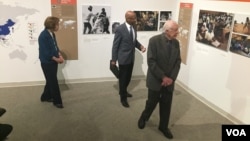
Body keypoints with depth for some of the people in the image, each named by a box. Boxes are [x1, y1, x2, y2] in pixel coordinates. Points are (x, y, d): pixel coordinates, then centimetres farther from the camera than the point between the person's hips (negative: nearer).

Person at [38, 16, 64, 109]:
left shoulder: (52, 34, 6)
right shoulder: (43, 36, -22)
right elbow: (45, 52, -23)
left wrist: (60, 56, -2)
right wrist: (56, 59, -18)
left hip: (53, 61, 9)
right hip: (47, 63, -9)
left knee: (51, 81, 18)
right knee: (53, 82, 0)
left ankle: (46, 97, 36)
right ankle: (57, 101, 12)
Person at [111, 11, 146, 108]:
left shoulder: (133, 27, 2)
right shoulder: (120, 29, -19)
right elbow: (115, 45, -14)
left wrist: (140, 46, -6)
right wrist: (114, 59, -11)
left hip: (131, 57, 7)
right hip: (123, 58, -7)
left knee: (128, 77, 20)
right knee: (123, 78, 7)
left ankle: (123, 91, 44)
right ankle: (123, 98, 23)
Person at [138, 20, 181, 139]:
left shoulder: (176, 43, 2)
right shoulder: (154, 40, -14)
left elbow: (178, 61, 3)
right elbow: (151, 62, -17)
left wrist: (172, 78, -9)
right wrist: (163, 77, -18)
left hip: (169, 81, 4)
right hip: (155, 80, -4)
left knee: (166, 105, 12)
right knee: (152, 102, 10)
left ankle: (163, 126, 31)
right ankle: (143, 118, 39)